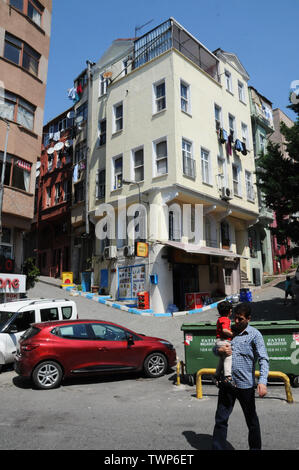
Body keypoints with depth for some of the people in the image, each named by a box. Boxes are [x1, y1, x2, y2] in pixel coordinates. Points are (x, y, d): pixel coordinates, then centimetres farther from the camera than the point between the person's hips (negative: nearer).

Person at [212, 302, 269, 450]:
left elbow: (263, 359, -13)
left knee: (252, 420, 16)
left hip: (245, 384, -3)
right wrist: (220, 349, -10)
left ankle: (255, 447, 35)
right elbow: (214, 349, 14)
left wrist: (262, 381, -27)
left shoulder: (254, 334, -6)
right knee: (221, 419, 6)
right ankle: (217, 448, 19)